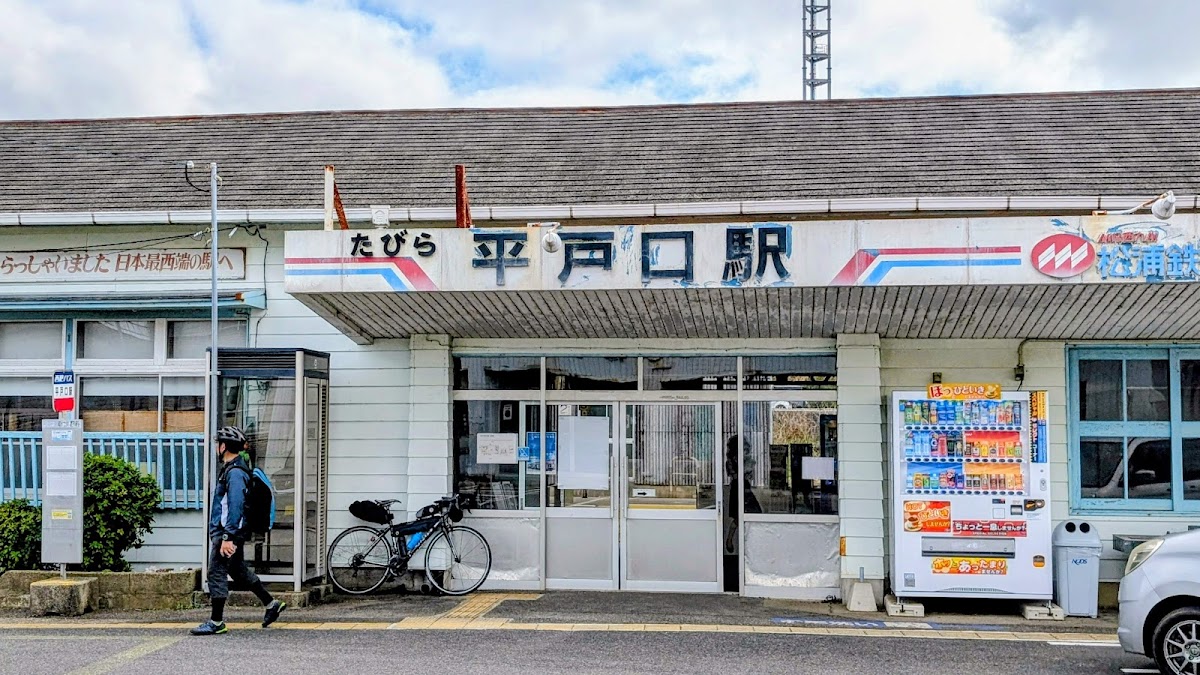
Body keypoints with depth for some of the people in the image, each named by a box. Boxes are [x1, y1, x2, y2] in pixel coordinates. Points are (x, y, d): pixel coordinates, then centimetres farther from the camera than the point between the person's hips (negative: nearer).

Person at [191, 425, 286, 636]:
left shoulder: (235, 472, -18)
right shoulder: (231, 469, 16)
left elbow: (235, 506, -24)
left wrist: (227, 537, -26)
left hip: (227, 531, -11)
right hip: (226, 531, 11)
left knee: (216, 573, -5)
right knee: (239, 570, 17)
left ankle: (216, 622, 1)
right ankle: (272, 604, 23)